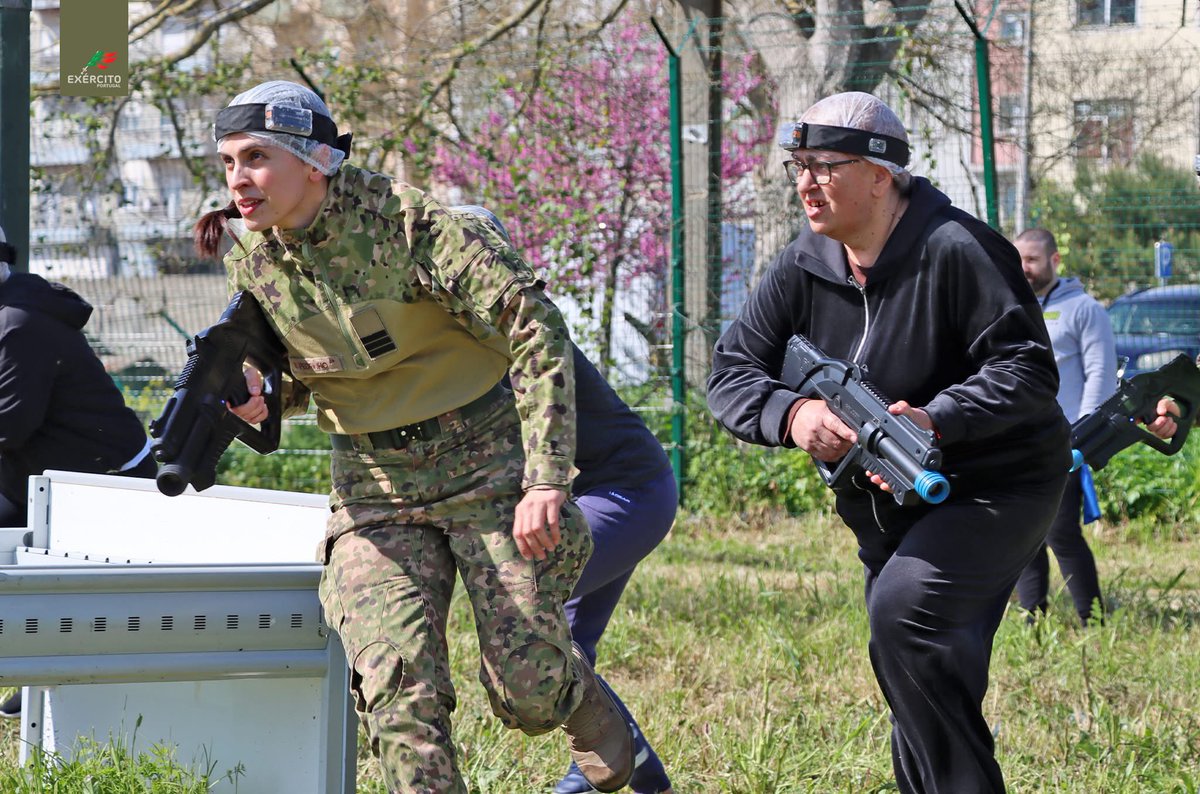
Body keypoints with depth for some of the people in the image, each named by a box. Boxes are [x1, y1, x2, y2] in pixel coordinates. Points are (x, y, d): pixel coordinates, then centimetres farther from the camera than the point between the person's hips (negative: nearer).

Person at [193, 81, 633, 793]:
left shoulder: (410, 223, -20)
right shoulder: (251, 259, -2)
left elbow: (538, 332, -19)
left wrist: (546, 479, -24)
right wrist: (257, 396, -11)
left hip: (486, 459, -4)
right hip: (373, 485, 4)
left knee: (526, 691, -3)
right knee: (397, 692, -14)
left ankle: (583, 702, 32)